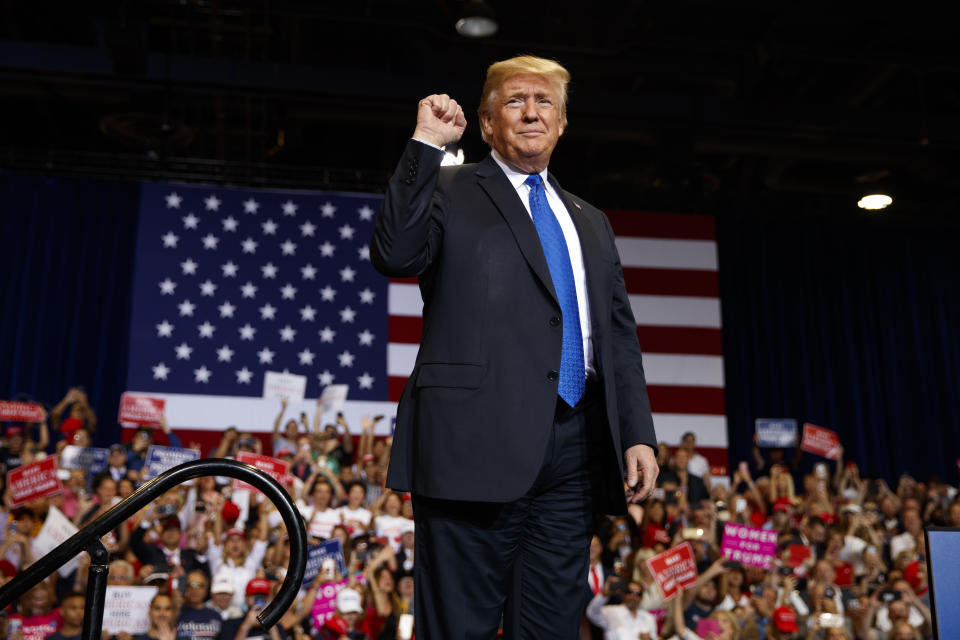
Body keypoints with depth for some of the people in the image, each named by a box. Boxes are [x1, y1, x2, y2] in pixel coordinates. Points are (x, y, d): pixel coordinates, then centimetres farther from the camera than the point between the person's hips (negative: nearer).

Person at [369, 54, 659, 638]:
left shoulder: (591, 223, 25)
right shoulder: (449, 191, 10)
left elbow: (620, 337, 20)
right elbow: (395, 256, -10)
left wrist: (639, 434, 10)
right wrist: (427, 145, -9)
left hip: (573, 451, 5)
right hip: (479, 439, -5)